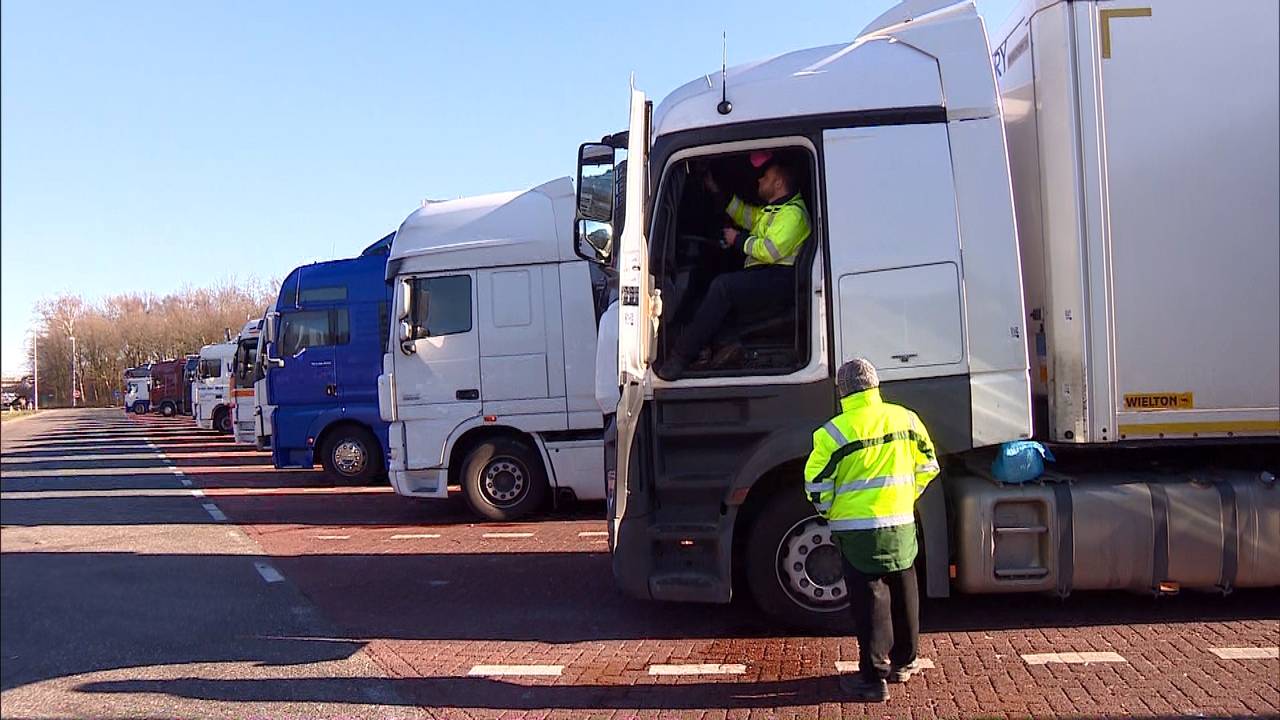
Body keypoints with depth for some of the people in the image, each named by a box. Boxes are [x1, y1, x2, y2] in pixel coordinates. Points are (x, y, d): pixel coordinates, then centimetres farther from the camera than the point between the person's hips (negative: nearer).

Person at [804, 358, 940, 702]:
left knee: (870, 599, 3)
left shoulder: (834, 432, -13)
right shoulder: (906, 419, 1)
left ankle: (873, 678, 7)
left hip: (857, 528, -4)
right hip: (901, 524, 4)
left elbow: (816, 485, -10)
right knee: (903, 593, 19)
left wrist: (830, 513, 9)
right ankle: (903, 662, 34)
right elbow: (927, 467, 9)